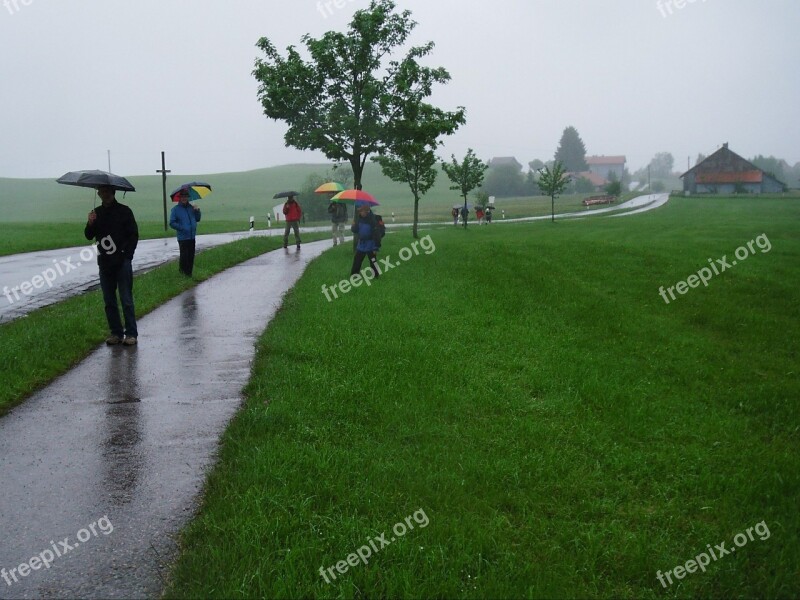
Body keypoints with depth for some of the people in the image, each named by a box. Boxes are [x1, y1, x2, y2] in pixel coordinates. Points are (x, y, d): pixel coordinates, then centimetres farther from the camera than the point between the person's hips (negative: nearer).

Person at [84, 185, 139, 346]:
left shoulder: (124, 211, 1)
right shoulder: (96, 213, 11)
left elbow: (134, 235, 0)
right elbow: (89, 236, 7)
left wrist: (127, 255, -8)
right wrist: (90, 224, -13)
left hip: (122, 262, -4)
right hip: (104, 263, 4)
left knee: (126, 299, -4)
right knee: (109, 301, 7)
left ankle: (131, 334, 0)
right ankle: (116, 333, 14)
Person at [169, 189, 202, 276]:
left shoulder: (191, 207, 12)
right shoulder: (175, 209, -3)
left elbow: (197, 219, 18)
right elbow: (172, 223, -5)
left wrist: (197, 211, 1)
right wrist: (181, 228, -15)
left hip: (192, 237, 5)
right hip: (183, 238, -5)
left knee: (191, 256, 7)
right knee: (184, 255, -7)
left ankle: (189, 272, 18)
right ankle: (182, 270, 12)